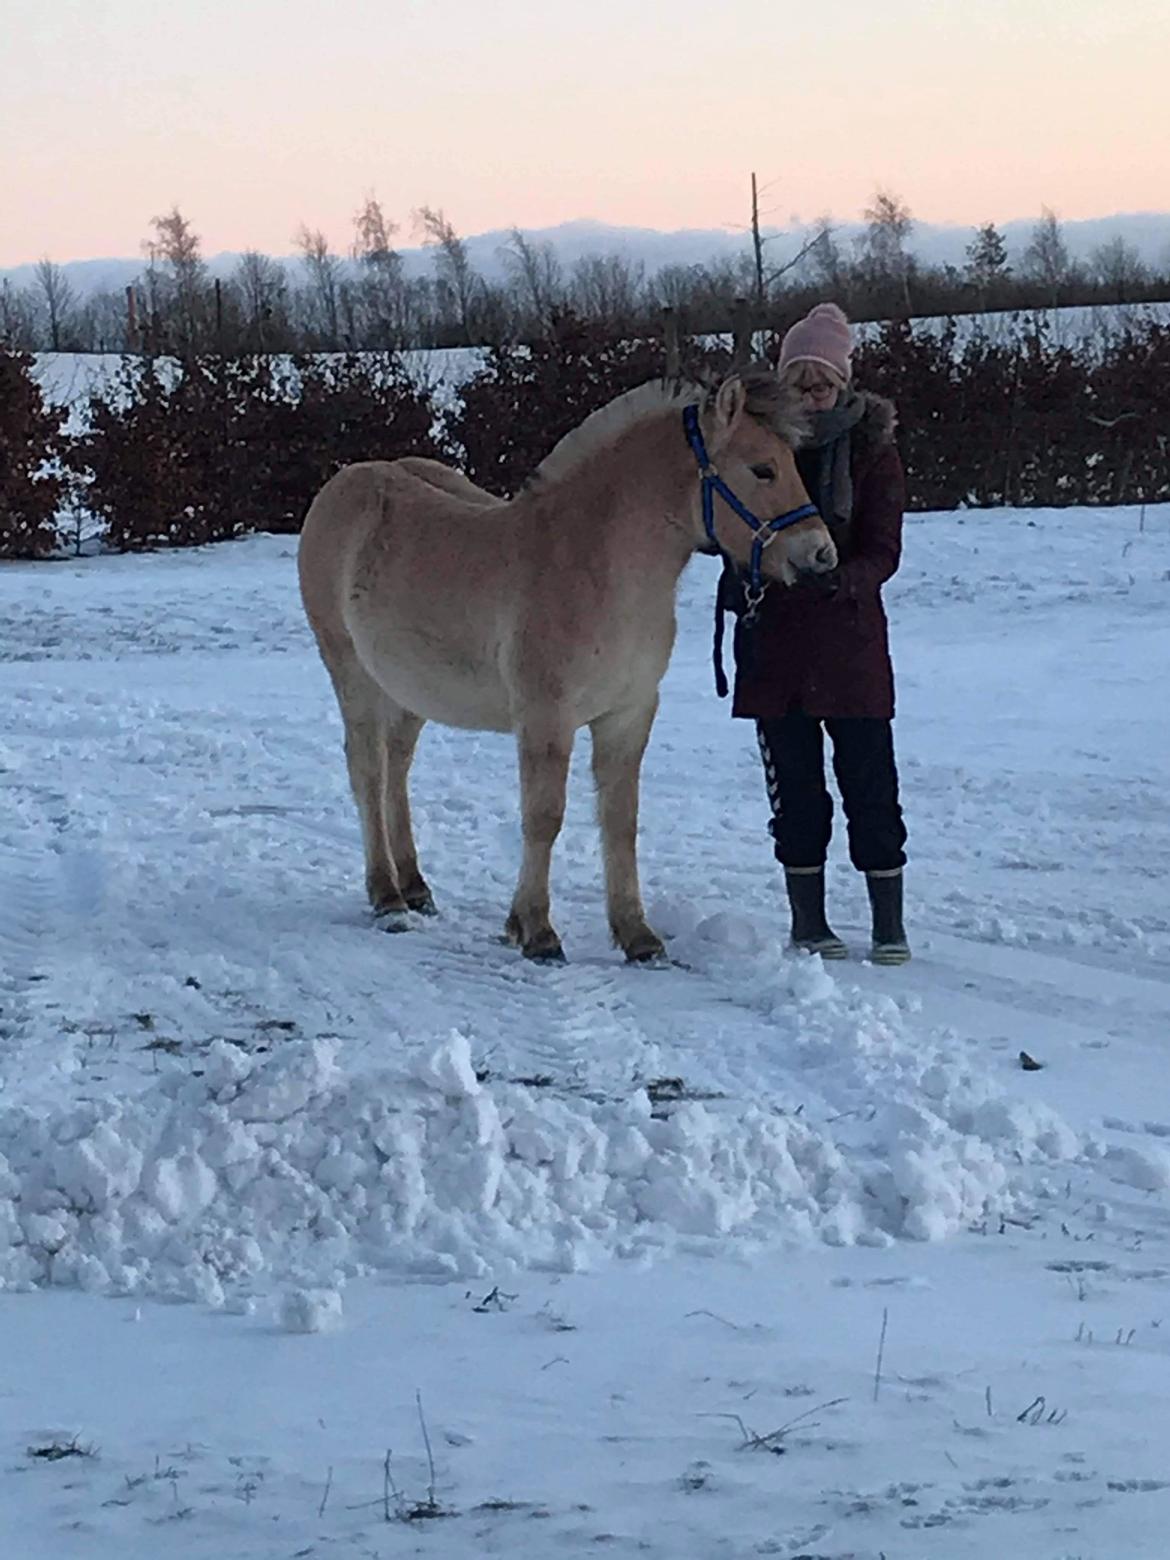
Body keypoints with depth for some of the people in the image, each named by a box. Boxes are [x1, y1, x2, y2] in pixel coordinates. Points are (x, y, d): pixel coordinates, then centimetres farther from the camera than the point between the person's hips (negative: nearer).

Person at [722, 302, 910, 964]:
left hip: (851, 638, -2)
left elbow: (883, 552, -8)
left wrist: (840, 579, -28)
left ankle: (890, 924, 5)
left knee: (870, 782, -2)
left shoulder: (873, 447, -2)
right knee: (795, 790, 6)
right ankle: (808, 921, 16)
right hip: (775, 641, 2)